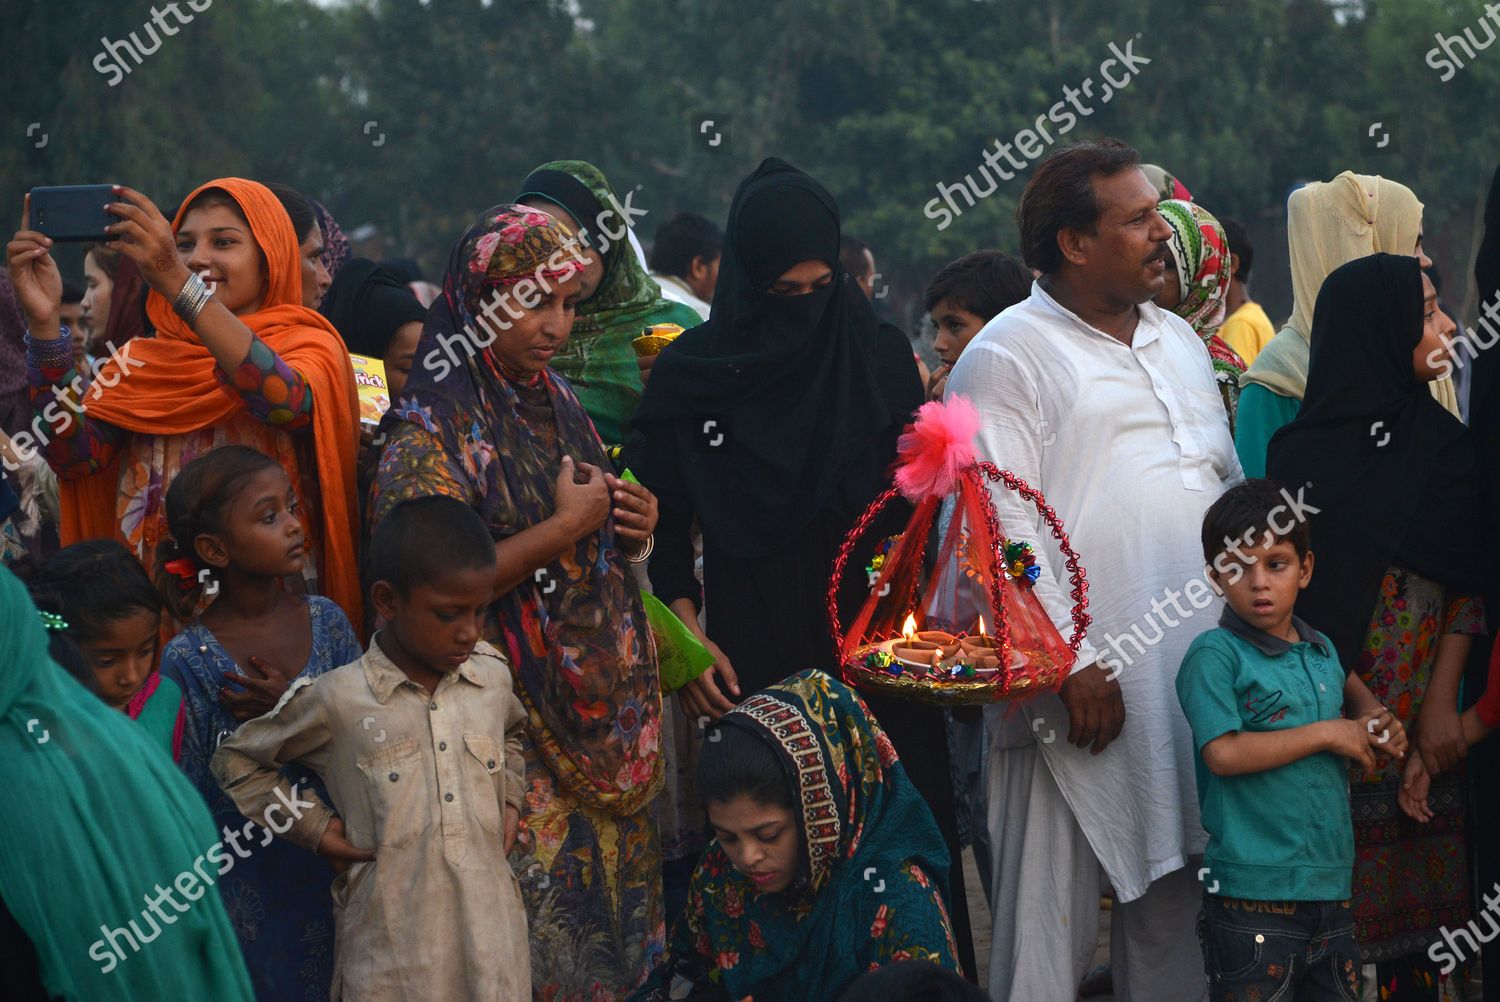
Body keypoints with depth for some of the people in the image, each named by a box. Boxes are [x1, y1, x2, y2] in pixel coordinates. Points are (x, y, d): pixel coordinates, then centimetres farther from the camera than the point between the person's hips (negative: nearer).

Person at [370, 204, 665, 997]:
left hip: (601, 712, 7)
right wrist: (565, 528, -17)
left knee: (608, 890, 8)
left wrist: (629, 530, 2)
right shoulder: (432, 427, -11)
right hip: (509, 720, -7)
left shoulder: (557, 406, 12)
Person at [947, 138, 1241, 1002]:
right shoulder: (1010, 356, -5)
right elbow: (1002, 526, -12)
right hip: (1087, 685, -7)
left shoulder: (1179, 341, 18)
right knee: (1054, 903, -5)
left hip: (1199, 671, 7)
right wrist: (1067, 664, -17)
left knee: (1176, 899, 11)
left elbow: (1230, 487, 24)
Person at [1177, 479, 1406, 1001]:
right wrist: (1325, 734, -12)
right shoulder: (1215, 655, -8)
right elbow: (1223, 753, -19)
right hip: (1254, 894, -7)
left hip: (1332, 881, 7)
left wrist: (1376, 729, 10)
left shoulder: (1322, 651, 13)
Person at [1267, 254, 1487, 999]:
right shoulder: (1304, 449, 0)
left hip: (1420, 710, 2)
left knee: (1414, 879, 4)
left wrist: (1442, 701, -9)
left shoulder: (1445, 446, 5)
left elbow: (1468, 589, 1)